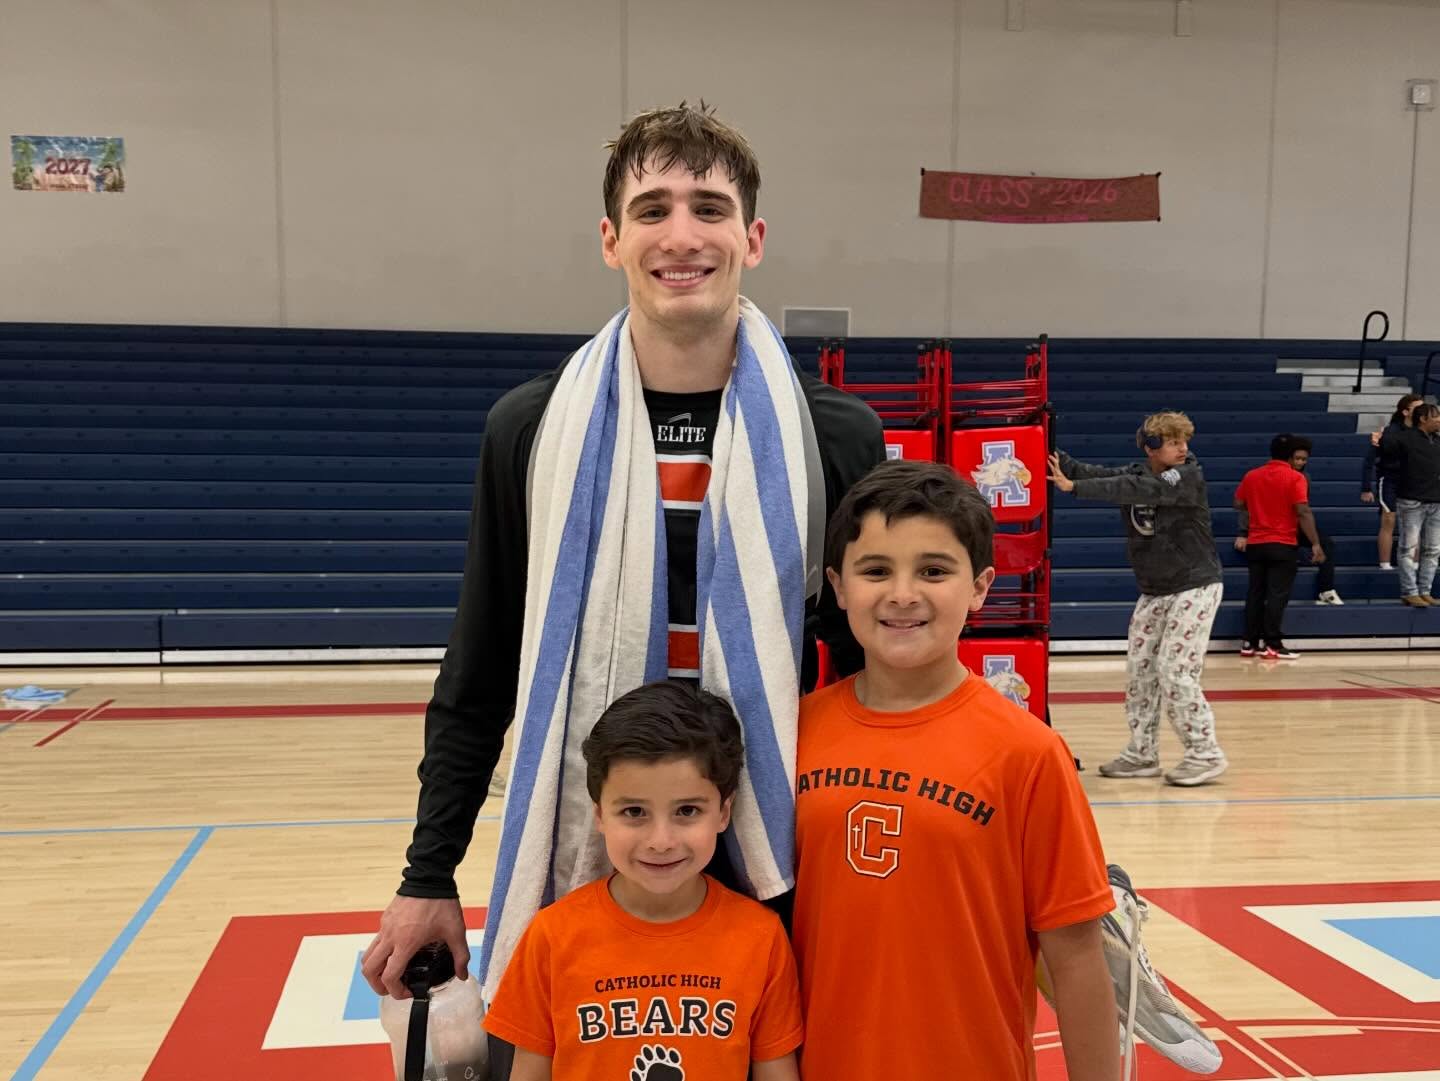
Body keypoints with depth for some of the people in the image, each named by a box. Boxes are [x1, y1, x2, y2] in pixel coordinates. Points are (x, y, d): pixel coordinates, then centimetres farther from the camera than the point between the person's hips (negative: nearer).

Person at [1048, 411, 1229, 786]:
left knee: (1176, 670, -11)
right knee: (1139, 669, 6)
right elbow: (1094, 474, -12)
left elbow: (1138, 489, -31)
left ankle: (1205, 753, 1)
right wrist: (1055, 458, -29)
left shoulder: (1189, 476, -16)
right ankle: (1142, 754, 16)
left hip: (1195, 586, -7)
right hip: (1154, 590, 7)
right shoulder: (1136, 472, 3)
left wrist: (1075, 487, -37)